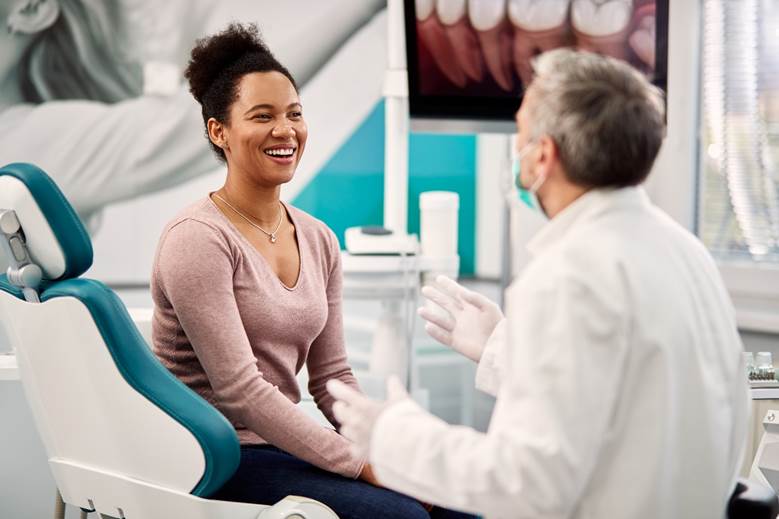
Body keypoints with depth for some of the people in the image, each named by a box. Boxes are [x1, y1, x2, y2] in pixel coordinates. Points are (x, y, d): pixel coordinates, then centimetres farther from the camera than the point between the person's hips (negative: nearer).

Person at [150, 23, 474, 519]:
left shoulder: (319, 241, 9)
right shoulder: (198, 238, -13)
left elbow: (333, 377, 11)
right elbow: (239, 390, -19)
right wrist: (364, 467, -20)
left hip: (284, 444, 7)